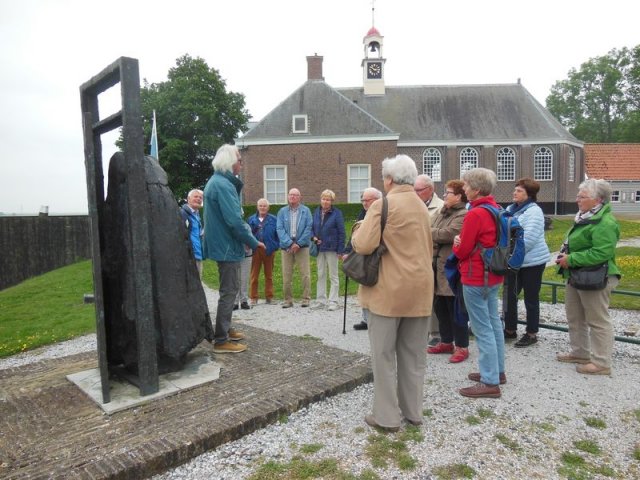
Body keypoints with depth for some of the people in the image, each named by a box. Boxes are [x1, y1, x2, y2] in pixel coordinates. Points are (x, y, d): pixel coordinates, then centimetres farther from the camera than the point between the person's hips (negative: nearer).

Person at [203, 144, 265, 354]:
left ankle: (225, 329, 32)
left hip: (222, 245, 10)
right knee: (229, 291, -3)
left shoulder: (216, 182, 14)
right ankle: (221, 341, 4)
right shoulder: (223, 185, -19)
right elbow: (234, 221, -24)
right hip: (227, 246, -10)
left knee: (230, 289, 20)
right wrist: (254, 242, -15)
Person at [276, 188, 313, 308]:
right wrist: (290, 243, -13)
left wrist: (299, 243, -11)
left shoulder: (306, 211, 3)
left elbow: (308, 228, -3)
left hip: (302, 246, -1)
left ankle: (306, 299, 8)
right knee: (286, 275, 3)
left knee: (305, 274, -1)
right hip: (286, 246, 1)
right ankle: (288, 300, 13)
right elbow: (279, 229, -1)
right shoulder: (282, 211, 7)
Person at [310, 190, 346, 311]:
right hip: (319, 248, 5)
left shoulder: (337, 213, -8)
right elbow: (312, 228, 14)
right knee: (321, 275, 12)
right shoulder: (317, 212, 6)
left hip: (331, 249, -5)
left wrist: (340, 250, -13)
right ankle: (321, 301, 21)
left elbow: (341, 233, -9)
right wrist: (313, 237, -7)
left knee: (333, 276, 5)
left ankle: (333, 301, 13)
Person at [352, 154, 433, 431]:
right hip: (420, 290, 7)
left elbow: (363, 245, -19)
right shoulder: (422, 207, 12)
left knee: (384, 355, 5)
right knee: (413, 355, 15)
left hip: (389, 290, -7)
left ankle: (387, 416, 13)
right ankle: (413, 411, 26)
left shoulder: (383, 205, -12)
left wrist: (357, 231, 0)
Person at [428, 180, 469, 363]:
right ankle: (446, 342, 29)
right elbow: (433, 235, 13)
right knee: (440, 306, 15)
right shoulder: (441, 213, 15)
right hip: (437, 266, 9)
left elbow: (446, 234, -23)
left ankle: (462, 347, 14)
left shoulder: (463, 216, -13)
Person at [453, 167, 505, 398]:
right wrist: (462, 243, 0)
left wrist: (457, 243, 5)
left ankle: (490, 382, 4)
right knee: (494, 323, 17)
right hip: (493, 275, 10)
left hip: (476, 278, -10)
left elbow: (461, 251, -16)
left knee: (483, 329, -3)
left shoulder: (475, 214, -21)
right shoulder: (495, 209, 9)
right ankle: (497, 371, 31)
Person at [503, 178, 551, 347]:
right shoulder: (510, 209, 10)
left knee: (531, 299, 4)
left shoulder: (534, 211, -14)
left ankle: (531, 333, 17)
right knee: (509, 295, 11)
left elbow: (529, 239, -23)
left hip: (532, 261, -7)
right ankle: (510, 329, 25)